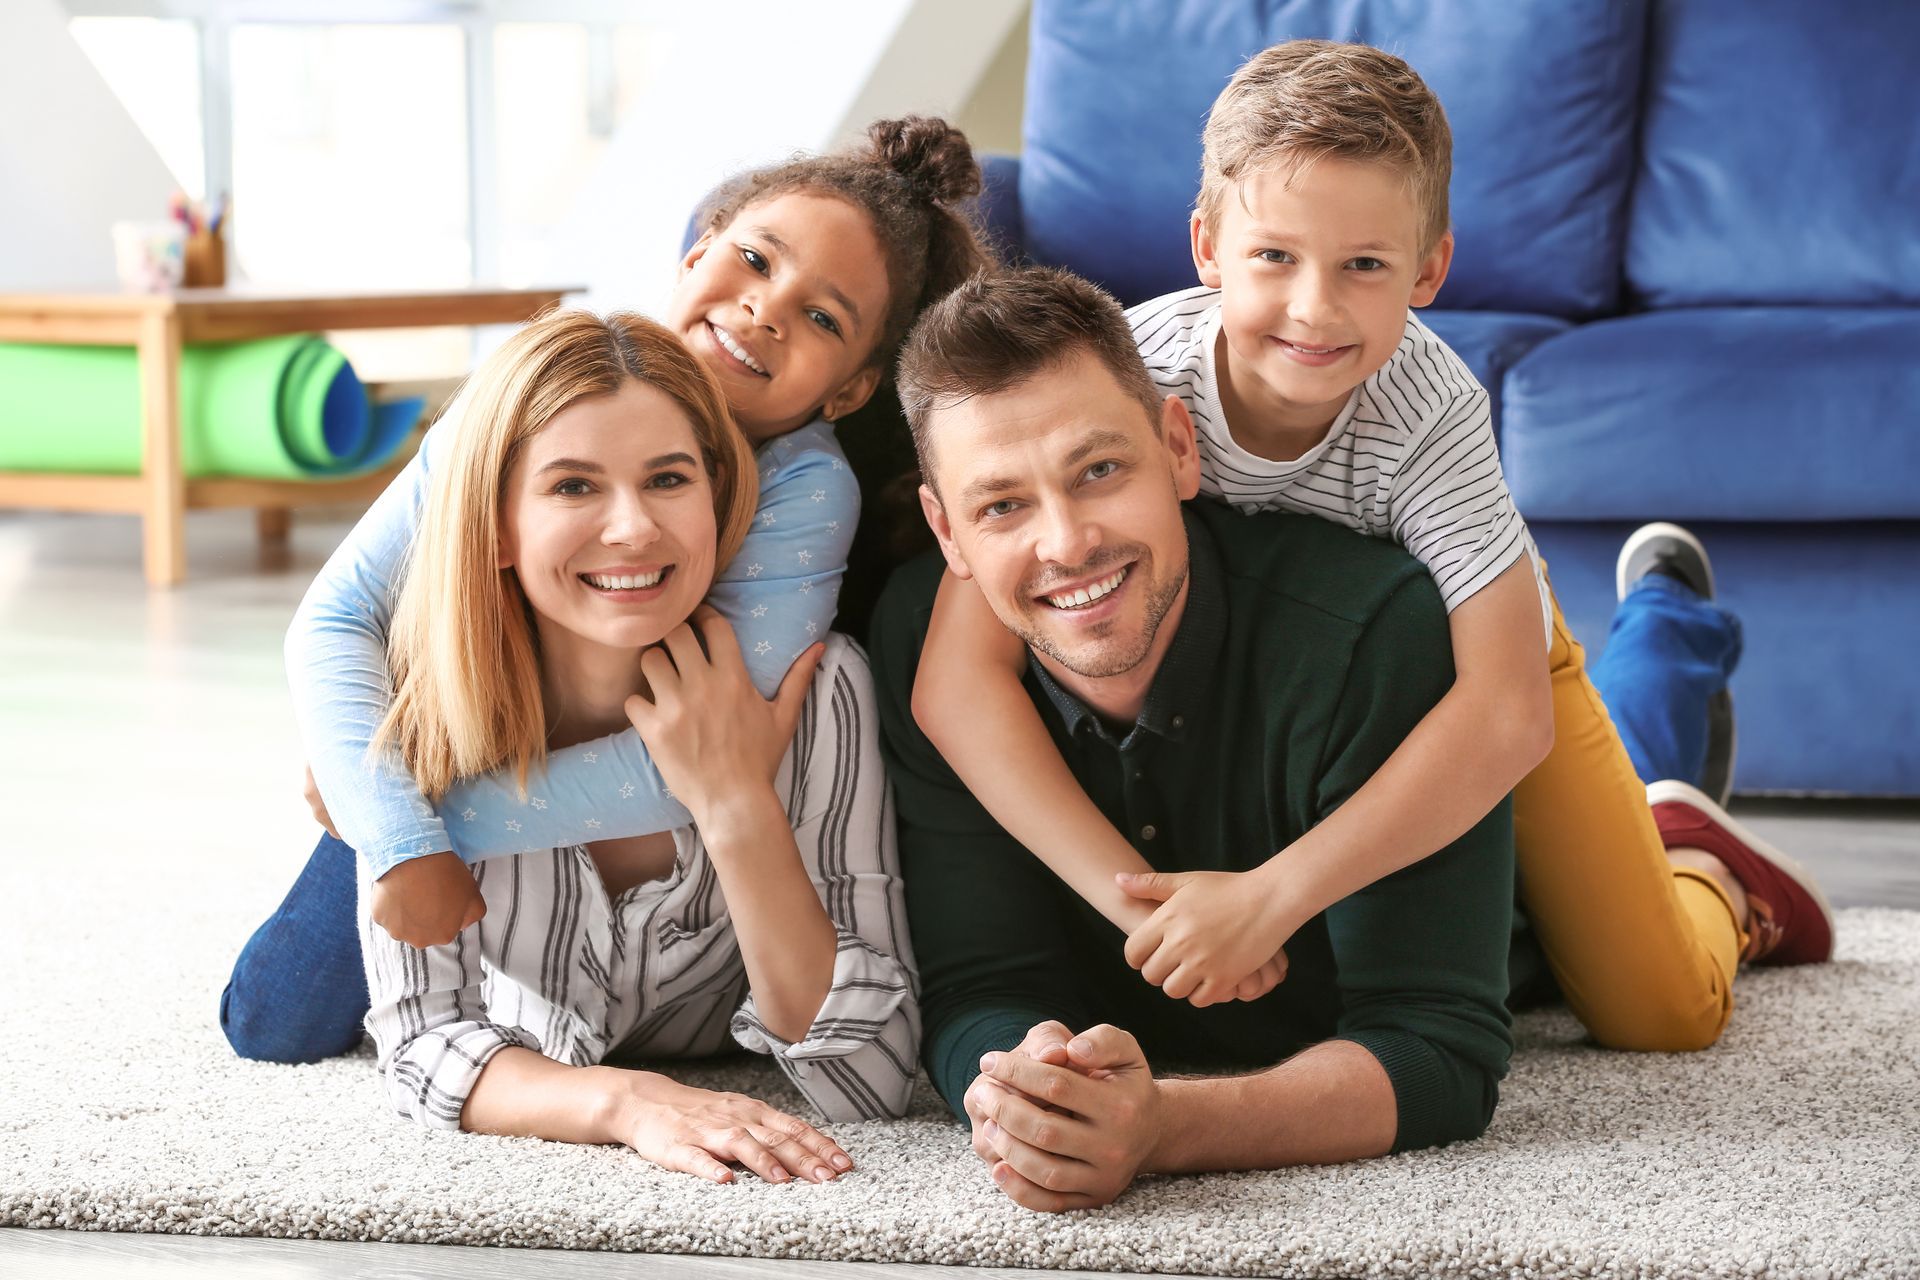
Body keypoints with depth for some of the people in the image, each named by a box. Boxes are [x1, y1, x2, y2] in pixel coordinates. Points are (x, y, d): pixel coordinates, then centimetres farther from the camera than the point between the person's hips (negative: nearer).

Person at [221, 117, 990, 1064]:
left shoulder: (809, 490, -32)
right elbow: (336, 620, -26)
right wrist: (404, 842, -38)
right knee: (274, 1026, 5)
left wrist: (450, 818, -37)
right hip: (455, 757, 1)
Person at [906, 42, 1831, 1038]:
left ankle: (1692, 863, 30)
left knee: (1660, 1011, -5)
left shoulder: (1430, 410, -37)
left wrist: (1267, 898, -50)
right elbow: (958, 679, -40)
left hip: (1473, 652, -1)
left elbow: (1505, 712, -43)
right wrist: (1141, 900, -48)